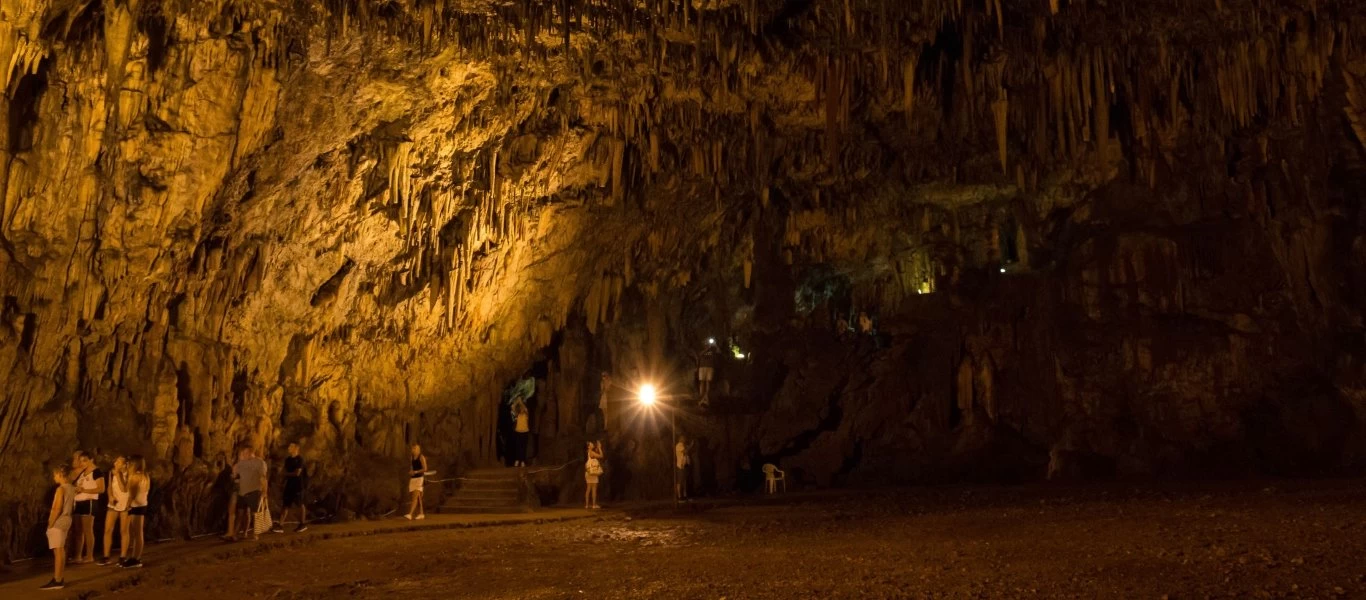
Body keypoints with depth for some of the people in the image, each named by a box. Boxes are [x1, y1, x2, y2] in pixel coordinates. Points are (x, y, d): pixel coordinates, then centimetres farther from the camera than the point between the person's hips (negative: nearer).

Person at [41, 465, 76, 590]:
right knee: (61, 550, 14)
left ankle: (57, 581, -9)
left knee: (58, 551, -9)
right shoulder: (71, 488, 11)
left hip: (58, 523, -9)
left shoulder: (61, 489, -15)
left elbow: (57, 509, -20)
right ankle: (60, 578, 20)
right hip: (66, 520, 9)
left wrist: (50, 524, -14)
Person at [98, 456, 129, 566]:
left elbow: (124, 489, -21)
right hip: (113, 504, 4)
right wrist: (110, 497, -9)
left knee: (123, 531, 3)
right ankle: (107, 557, 6)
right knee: (108, 530, -2)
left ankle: (122, 557, 9)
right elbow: (109, 487, 10)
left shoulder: (129, 474, -11)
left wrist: (118, 474, -21)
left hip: (125, 505, -4)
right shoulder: (111, 472, 3)